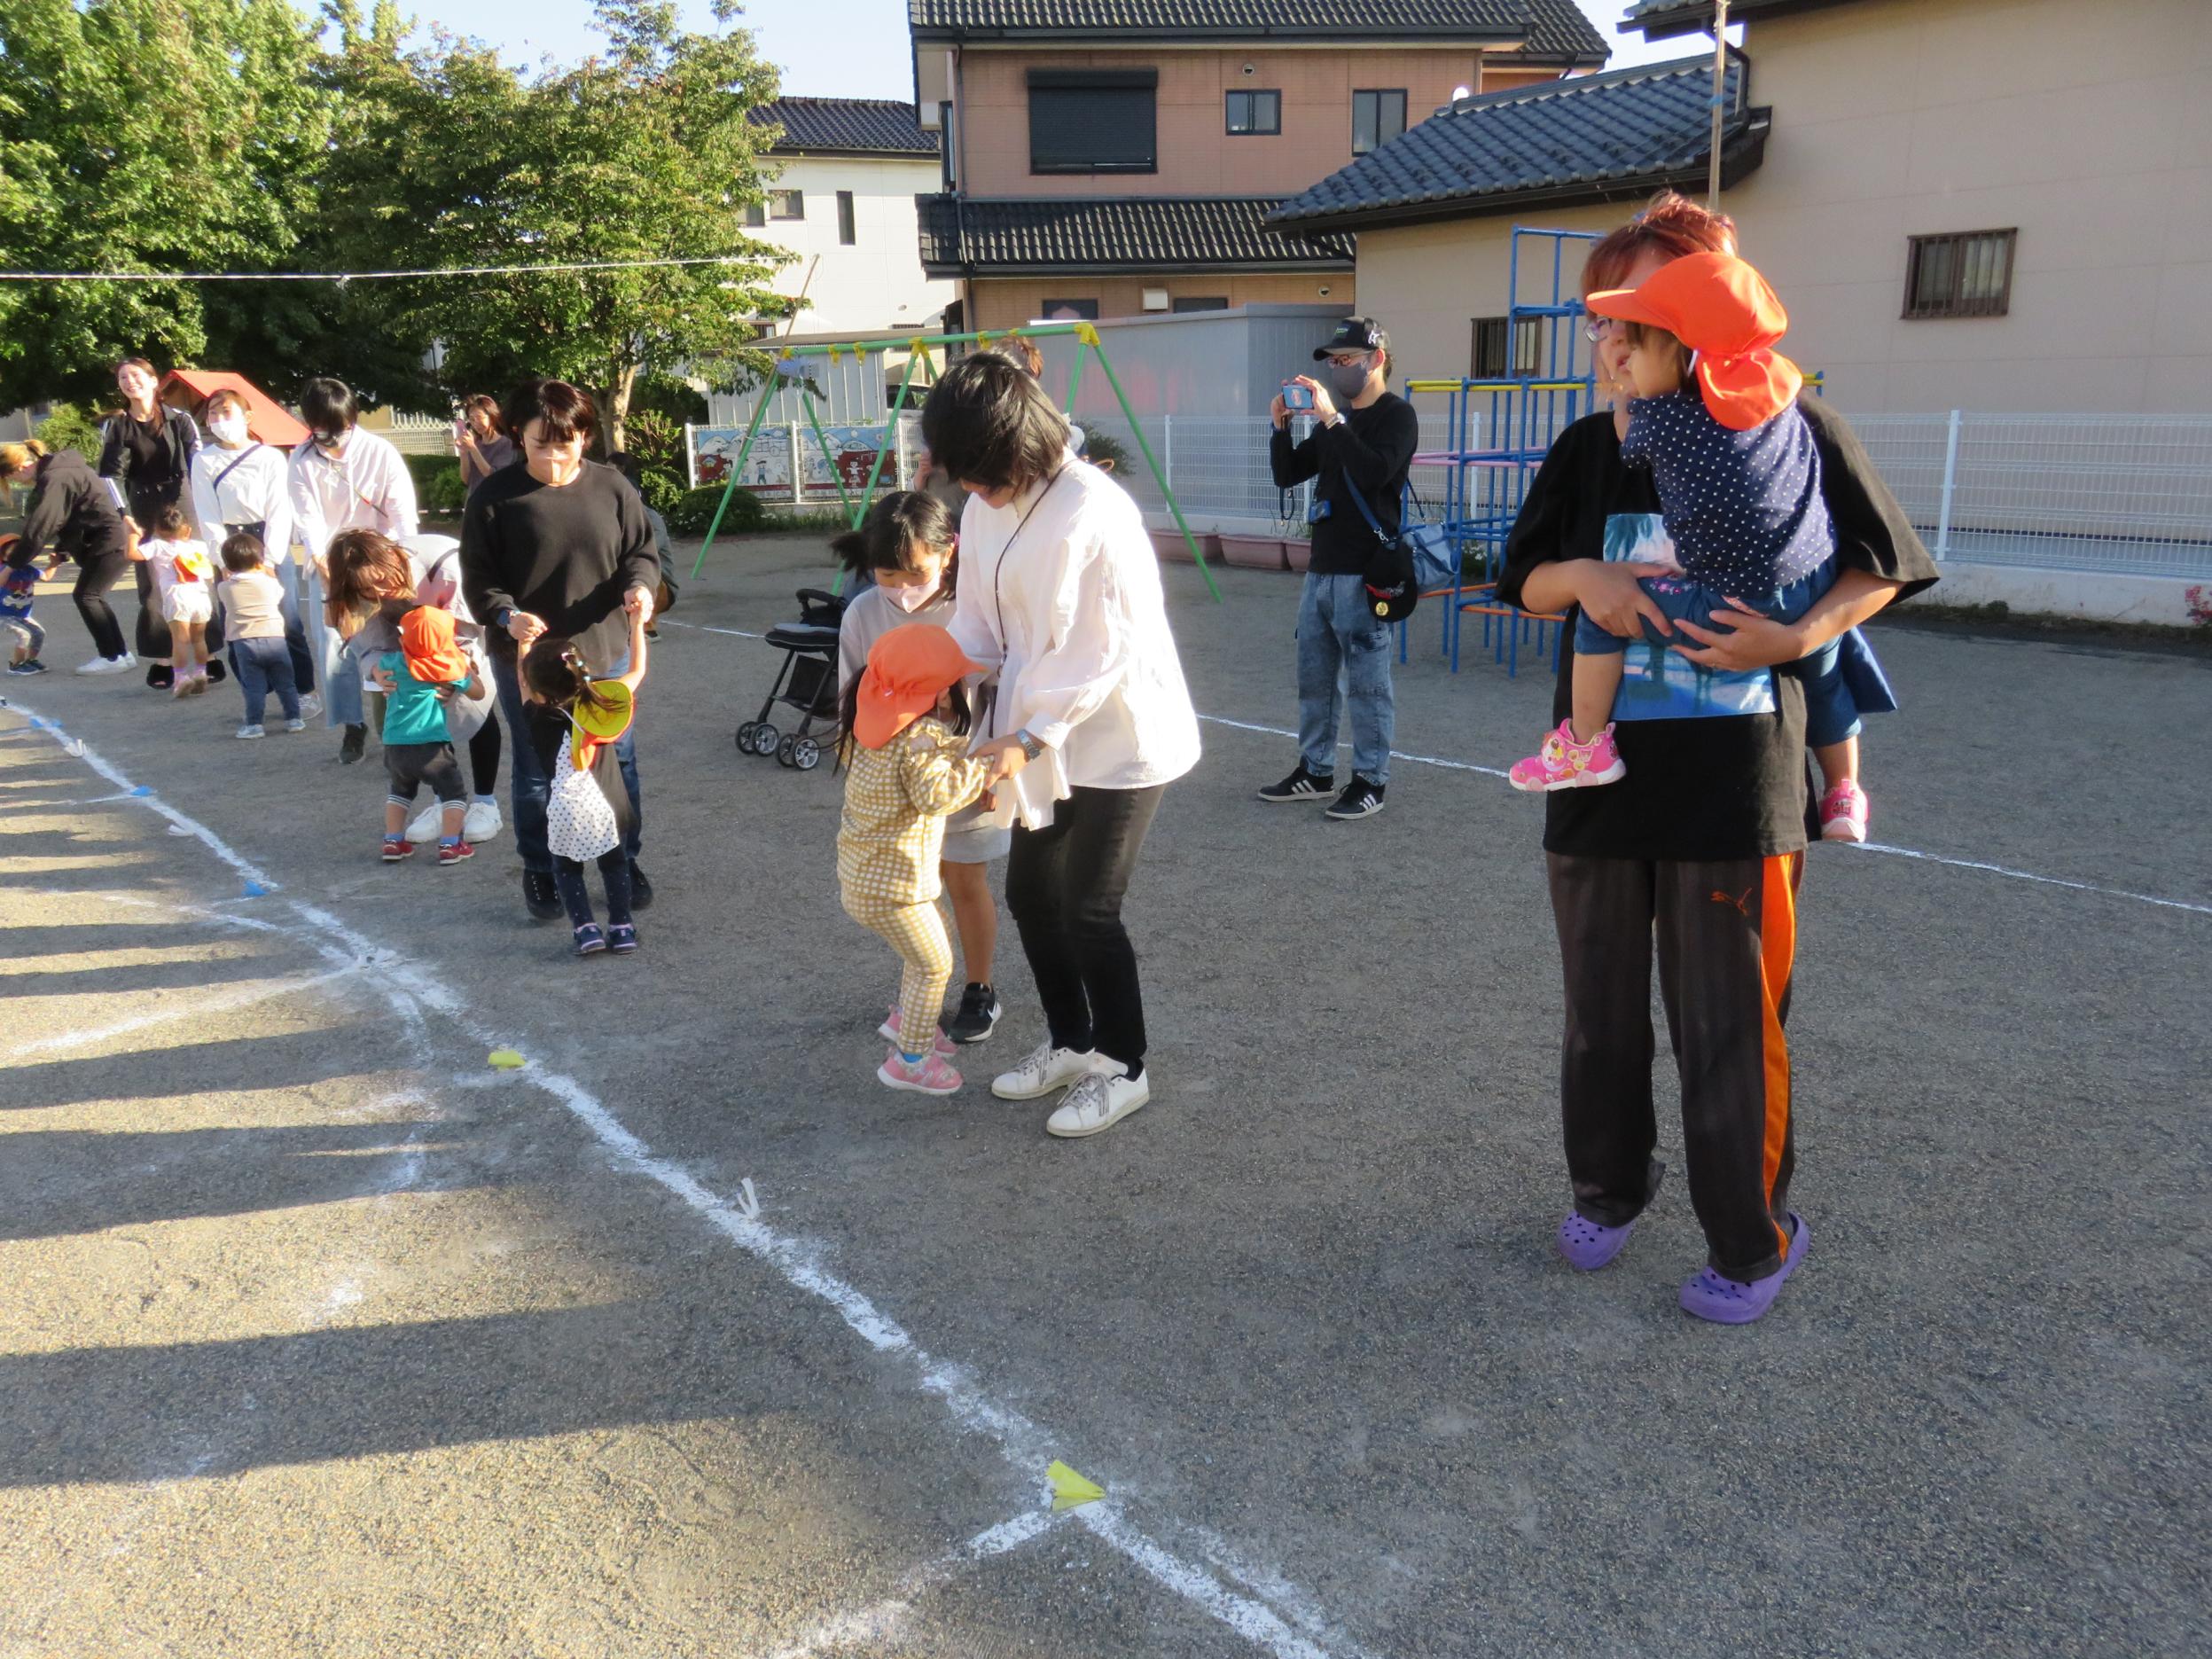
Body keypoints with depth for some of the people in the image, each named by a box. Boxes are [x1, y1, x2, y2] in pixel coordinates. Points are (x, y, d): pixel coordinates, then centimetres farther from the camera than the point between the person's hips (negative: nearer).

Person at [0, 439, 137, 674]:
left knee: (85, 596, -4)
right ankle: (119, 654, 18)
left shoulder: (55, 480, -19)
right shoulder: (55, 470, 11)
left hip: (111, 541, -10)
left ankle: (113, 657, 1)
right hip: (111, 538, 10)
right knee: (91, 596, 14)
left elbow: (38, 530, -19)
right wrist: (60, 551, 12)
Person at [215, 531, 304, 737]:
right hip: (275, 639, 0)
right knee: (285, 683, 11)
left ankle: (254, 724, -1)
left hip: (244, 643, 0)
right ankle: (293, 718, 13)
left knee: (253, 686, 2)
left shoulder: (226, 588, 3)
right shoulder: (269, 582, 1)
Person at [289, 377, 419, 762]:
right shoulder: (303, 460, -6)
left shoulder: (381, 453, -12)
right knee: (333, 647, -2)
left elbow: (404, 517, -13)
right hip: (327, 565, 2)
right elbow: (309, 521, -12)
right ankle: (353, 725, 10)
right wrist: (325, 567, -26)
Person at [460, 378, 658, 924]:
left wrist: (639, 586, -14)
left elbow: (642, 551, 8)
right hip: (526, 659, -2)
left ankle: (625, 862, 30)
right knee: (536, 773, 10)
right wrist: (507, 616, -23)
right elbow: (478, 578, -4)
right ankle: (539, 872, 26)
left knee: (618, 764, 12)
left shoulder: (611, 488, -1)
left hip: (604, 654, 2)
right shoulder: (494, 496, -6)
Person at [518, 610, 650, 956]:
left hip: (565, 812, -2)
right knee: (614, 862, 20)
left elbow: (524, 683, 12)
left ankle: (586, 929, 5)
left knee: (567, 868, 18)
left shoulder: (539, 719, -8)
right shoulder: (604, 701, -4)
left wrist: (524, 643, 21)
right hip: (606, 807, 2)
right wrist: (637, 625, 20)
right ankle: (621, 928, 14)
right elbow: (637, 670, 12)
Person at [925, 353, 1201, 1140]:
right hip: (1047, 734, 8)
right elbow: (979, 618, 8)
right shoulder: (985, 507, 0)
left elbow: (1104, 651, -23)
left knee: (1088, 909, -3)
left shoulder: (1094, 512, -24)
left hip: (1121, 738, -8)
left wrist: (1029, 738, -24)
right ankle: (1071, 1042, 34)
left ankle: (1123, 1069, 19)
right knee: (1029, 891, 14)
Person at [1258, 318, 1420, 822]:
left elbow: (1375, 471, -23)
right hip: (1321, 568, 8)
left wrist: (1331, 419, -23)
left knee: (1367, 683, -4)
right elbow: (1287, 475, 16)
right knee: (1314, 677, 12)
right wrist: (1281, 426, 1)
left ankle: (1370, 781, 3)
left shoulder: (1397, 415, -5)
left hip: (1364, 573, -8)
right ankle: (1315, 771, 22)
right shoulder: (1334, 419, 18)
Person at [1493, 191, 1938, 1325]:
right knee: (1600, 1009, 16)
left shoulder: (1786, 429, -7)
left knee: (1729, 1024, 4)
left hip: (1734, 780, -4)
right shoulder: (1587, 448, 5)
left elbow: (1883, 567, -1)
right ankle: (1608, 1189, 40)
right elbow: (1523, 579, 8)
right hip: (1599, 776, 4)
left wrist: (1797, 636, -20)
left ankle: (1753, 1241, 25)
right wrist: (1582, 576, -14)